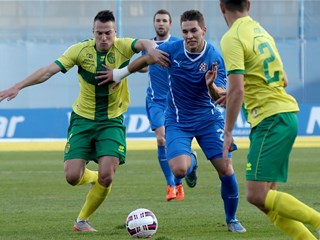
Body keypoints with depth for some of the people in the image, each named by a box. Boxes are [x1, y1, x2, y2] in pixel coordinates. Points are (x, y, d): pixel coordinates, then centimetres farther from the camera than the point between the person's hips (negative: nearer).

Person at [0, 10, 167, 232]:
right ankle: (93, 178, 31)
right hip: (83, 119, 1)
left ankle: (82, 220, 9)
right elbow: (49, 70, -12)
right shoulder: (81, 50, -9)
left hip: (112, 121, -1)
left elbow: (145, 43, -32)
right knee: (72, 177, -7)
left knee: (106, 176, -14)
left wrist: (151, 48, -57)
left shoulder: (122, 47, -12)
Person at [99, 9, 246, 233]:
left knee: (226, 170, -8)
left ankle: (232, 219, 17)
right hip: (178, 121, 0)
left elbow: (220, 96, -19)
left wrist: (212, 86, -41)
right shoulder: (172, 49, -12)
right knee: (179, 169, -22)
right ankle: (191, 162, 18)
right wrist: (121, 73, 18)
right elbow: (146, 59, 8)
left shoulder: (215, 58, -16)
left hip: (209, 119, 0)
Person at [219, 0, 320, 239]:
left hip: (270, 120, -9)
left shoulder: (232, 39, -10)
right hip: (286, 112, 9)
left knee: (257, 195, -13)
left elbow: (236, 90, -18)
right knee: (266, 196, 9)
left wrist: (228, 132, -11)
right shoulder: (261, 31, 18)